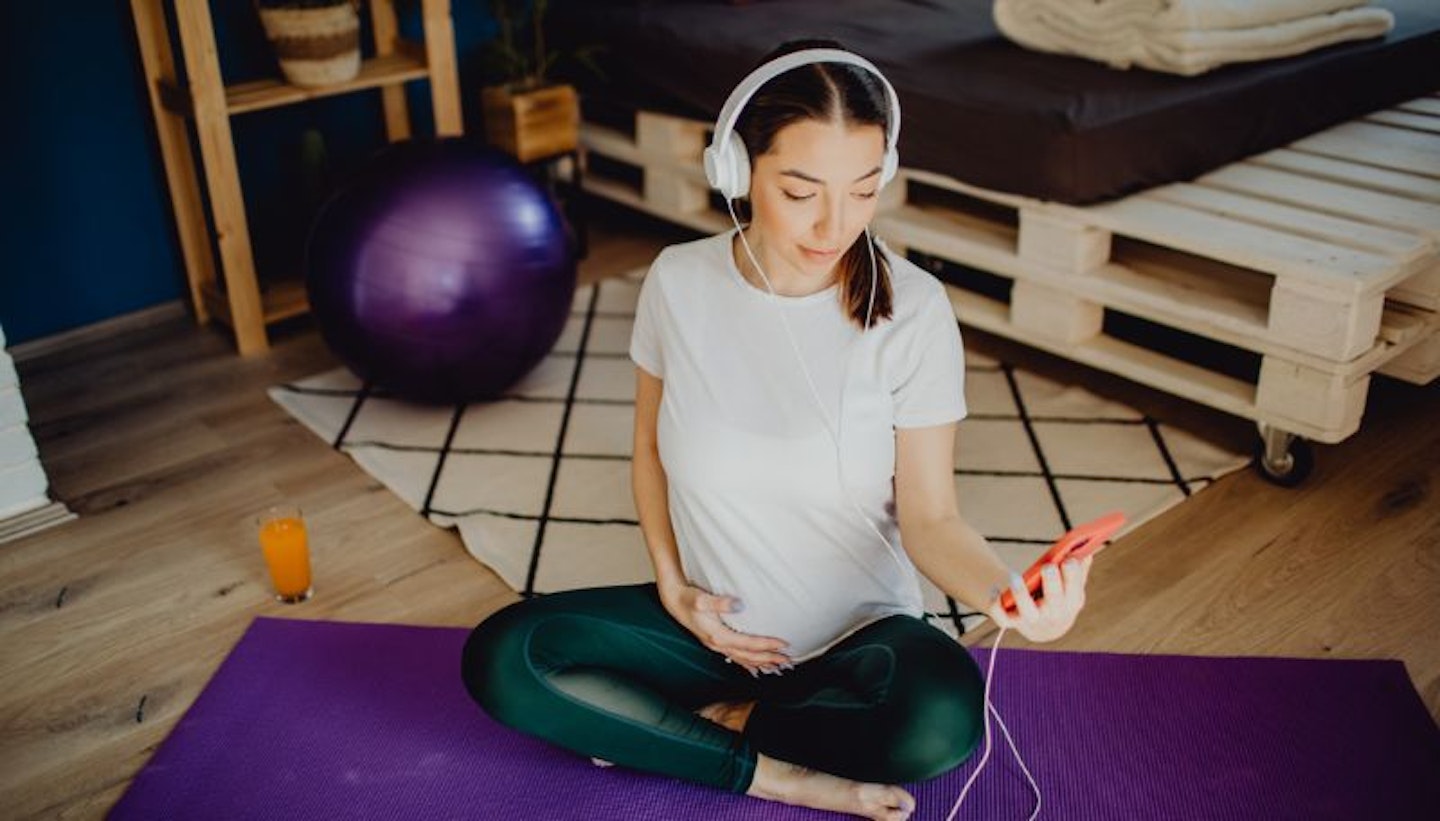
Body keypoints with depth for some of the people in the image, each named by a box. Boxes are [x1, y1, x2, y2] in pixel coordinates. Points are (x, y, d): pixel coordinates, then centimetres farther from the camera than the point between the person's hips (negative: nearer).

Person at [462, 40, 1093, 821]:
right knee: (500, 657, -18)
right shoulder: (678, 282, -10)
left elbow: (930, 517, -14)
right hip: (716, 622, 2)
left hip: (860, 633, -2)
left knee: (942, 721, -35)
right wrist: (672, 585, -6)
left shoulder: (913, 308, -17)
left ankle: (718, 721, -8)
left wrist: (1005, 591, -35)